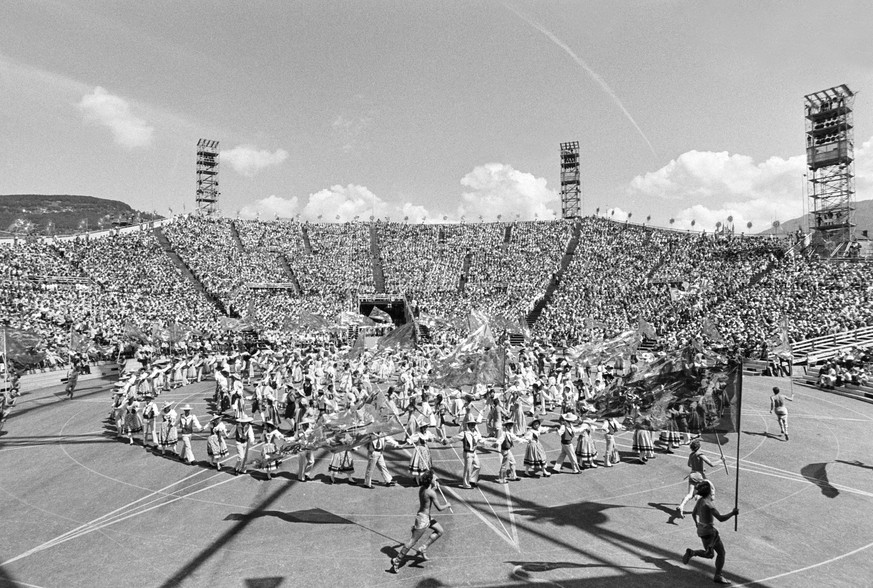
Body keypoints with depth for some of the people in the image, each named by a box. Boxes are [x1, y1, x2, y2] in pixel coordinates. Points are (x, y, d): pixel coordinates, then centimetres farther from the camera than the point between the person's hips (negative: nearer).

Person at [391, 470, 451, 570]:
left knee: (440, 531, 17)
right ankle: (397, 561, 11)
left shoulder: (422, 488, 0)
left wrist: (435, 487, 10)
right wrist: (447, 505, 0)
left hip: (427, 516, 9)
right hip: (423, 518, -9)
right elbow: (439, 508, -19)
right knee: (413, 541, 0)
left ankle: (423, 549, 18)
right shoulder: (431, 493, -24)